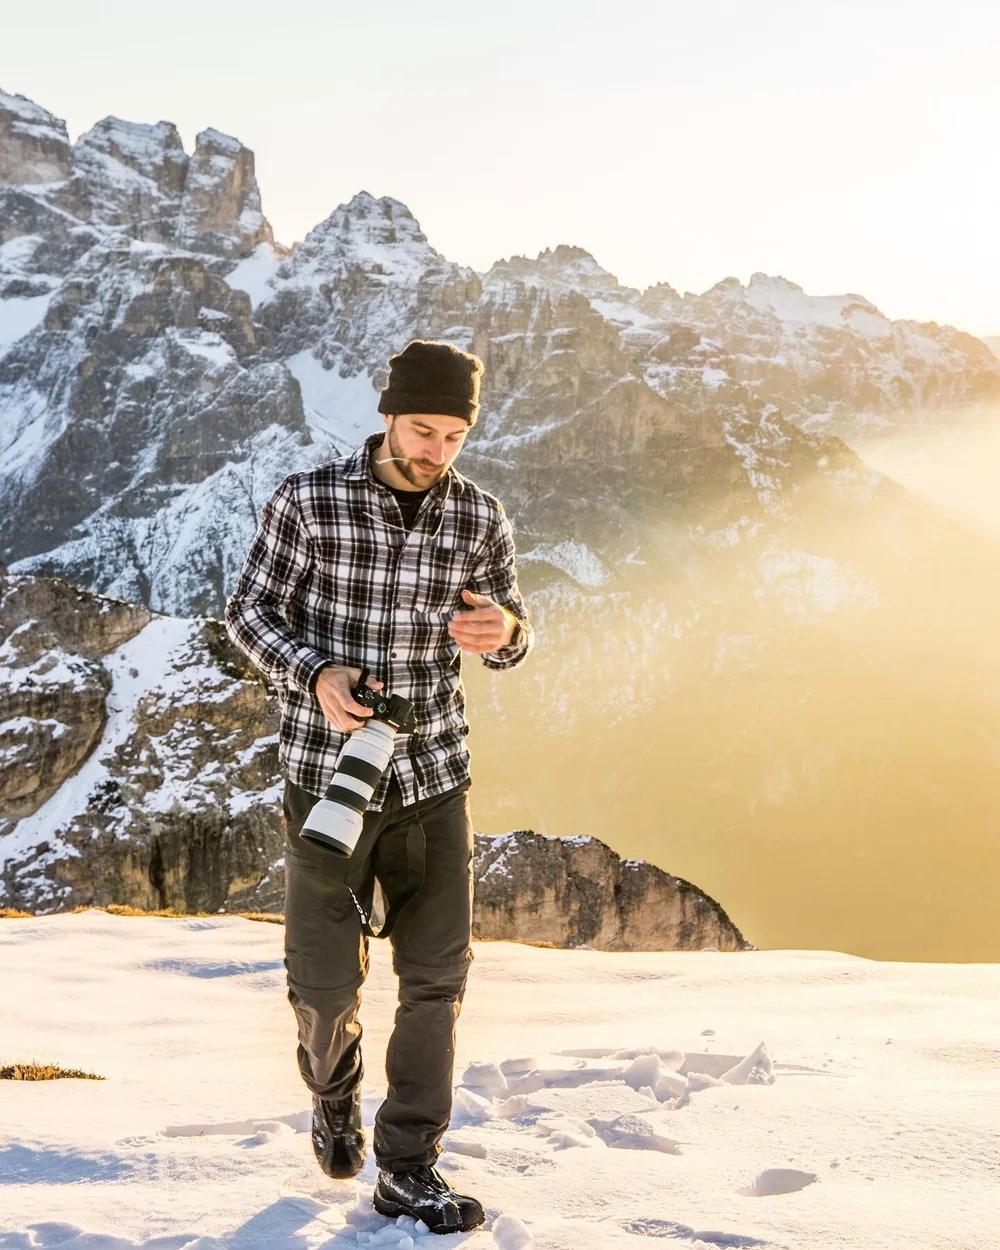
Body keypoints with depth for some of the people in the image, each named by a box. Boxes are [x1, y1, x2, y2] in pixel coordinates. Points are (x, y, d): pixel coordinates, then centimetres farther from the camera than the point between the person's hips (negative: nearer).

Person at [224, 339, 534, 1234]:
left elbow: (512, 637, 7)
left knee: (438, 973, 1)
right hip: (327, 773, -2)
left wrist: (504, 633, -18)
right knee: (326, 982, 3)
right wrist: (314, 671, -22)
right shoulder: (307, 502, -9)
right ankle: (335, 1088, 38)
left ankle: (408, 1169, 14)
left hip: (433, 773, 2)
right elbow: (250, 613, -3)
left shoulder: (481, 517, -1)